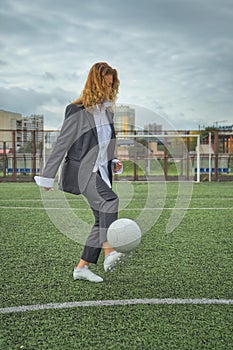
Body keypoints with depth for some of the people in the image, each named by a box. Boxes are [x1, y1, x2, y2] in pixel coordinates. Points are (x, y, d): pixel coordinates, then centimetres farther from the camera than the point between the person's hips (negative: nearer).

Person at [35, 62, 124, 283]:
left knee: (102, 219, 2)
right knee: (110, 200, -31)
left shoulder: (107, 111, 14)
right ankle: (109, 253, -35)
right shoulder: (78, 111, -9)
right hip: (81, 171, -8)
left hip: (101, 173, 8)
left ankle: (81, 267, 12)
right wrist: (48, 176, -7)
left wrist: (113, 163, 10)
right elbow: (61, 145, -8)